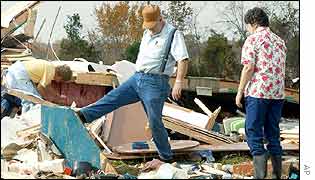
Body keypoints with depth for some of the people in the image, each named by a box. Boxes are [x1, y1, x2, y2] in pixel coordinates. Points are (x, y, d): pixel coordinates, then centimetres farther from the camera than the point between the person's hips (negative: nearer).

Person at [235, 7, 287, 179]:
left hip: (258, 92, -6)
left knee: (253, 132, -2)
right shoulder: (280, 41, 15)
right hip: (278, 93, 6)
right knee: (273, 133, 13)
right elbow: (281, 69, 17)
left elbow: (249, 68, -13)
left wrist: (240, 91, -7)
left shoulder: (253, 39, -6)